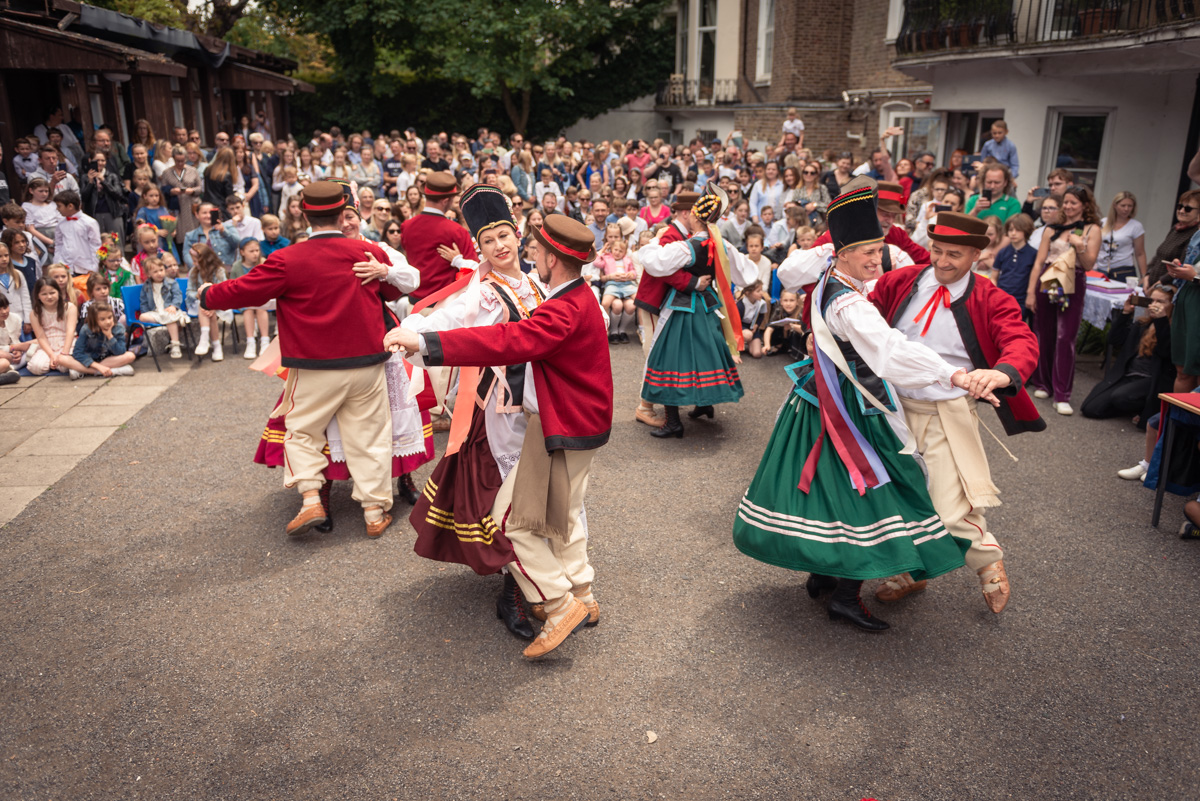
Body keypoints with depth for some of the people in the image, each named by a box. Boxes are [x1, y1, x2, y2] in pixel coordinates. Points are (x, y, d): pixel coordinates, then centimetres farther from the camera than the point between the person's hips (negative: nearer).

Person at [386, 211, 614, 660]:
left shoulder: (565, 311, -26)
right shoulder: (577, 298, 9)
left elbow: (506, 342, -39)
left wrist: (424, 343, -41)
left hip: (559, 430, -11)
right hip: (576, 422, 11)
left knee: (511, 518, -2)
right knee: (561, 516, 23)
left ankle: (561, 606, 4)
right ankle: (581, 597, 36)